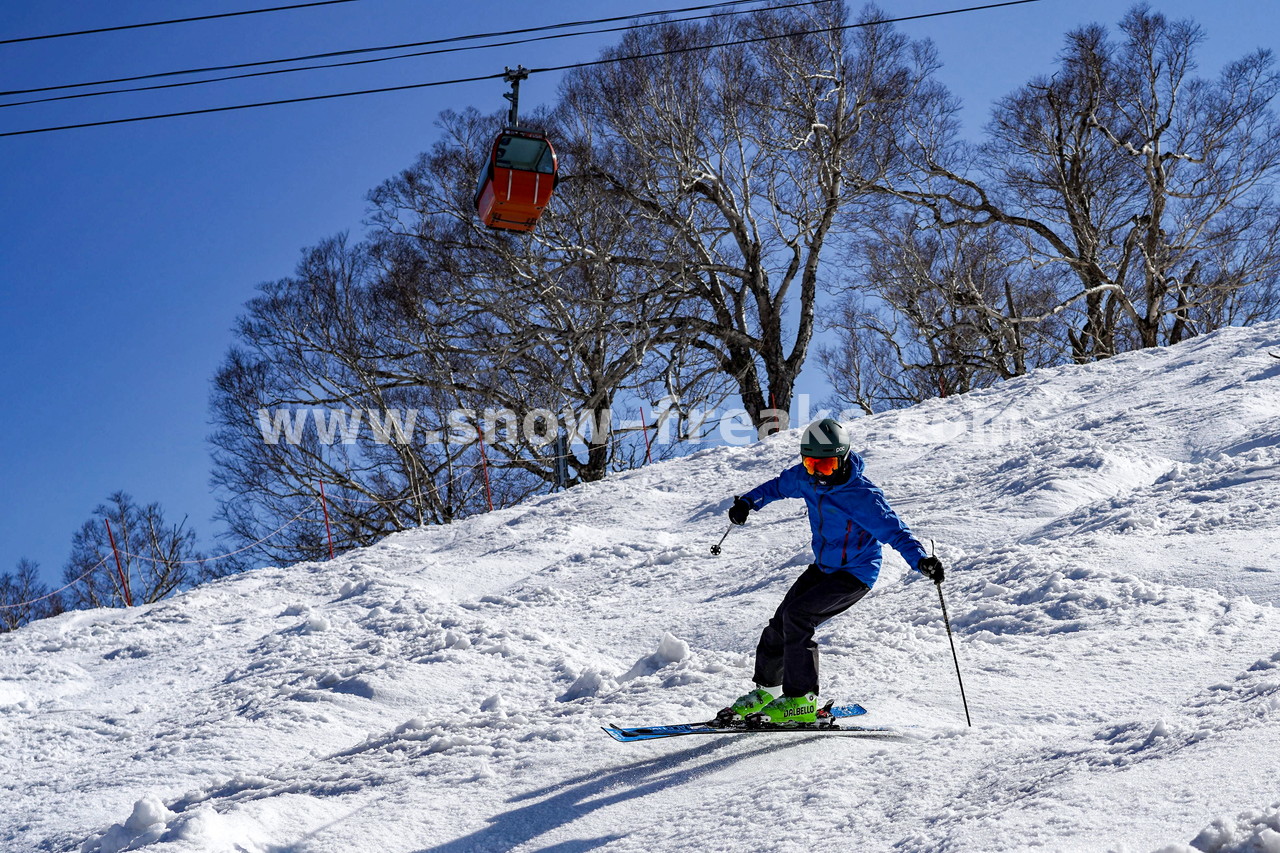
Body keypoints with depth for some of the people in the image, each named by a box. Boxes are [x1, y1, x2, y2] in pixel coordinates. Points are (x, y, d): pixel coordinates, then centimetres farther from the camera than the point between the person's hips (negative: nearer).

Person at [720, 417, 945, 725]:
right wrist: (747, 502, 7)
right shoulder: (806, 477, -6)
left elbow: (892, 529, -31)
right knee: (780, 623, 1)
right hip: (823, 567, 7)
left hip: (855, 574, -7)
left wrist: (921, 560, -46)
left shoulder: (861, 495, -26)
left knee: (796, 614, -22)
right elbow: (779, 486, 16)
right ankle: (766, 689, 22)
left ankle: (801, 699, -14)